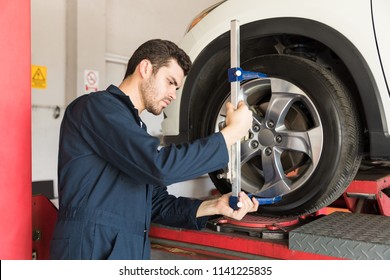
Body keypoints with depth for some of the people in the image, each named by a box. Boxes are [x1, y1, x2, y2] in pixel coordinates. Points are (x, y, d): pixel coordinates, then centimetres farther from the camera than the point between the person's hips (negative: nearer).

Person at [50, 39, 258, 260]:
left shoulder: (137, 132, 17)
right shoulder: (96, 106, -9)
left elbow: (157, 204, 14)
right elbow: (160, 166, -21)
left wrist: (214, 206, 0)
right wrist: (231, 132, -13)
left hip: (133, 253, 8)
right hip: (91, 250, -8)